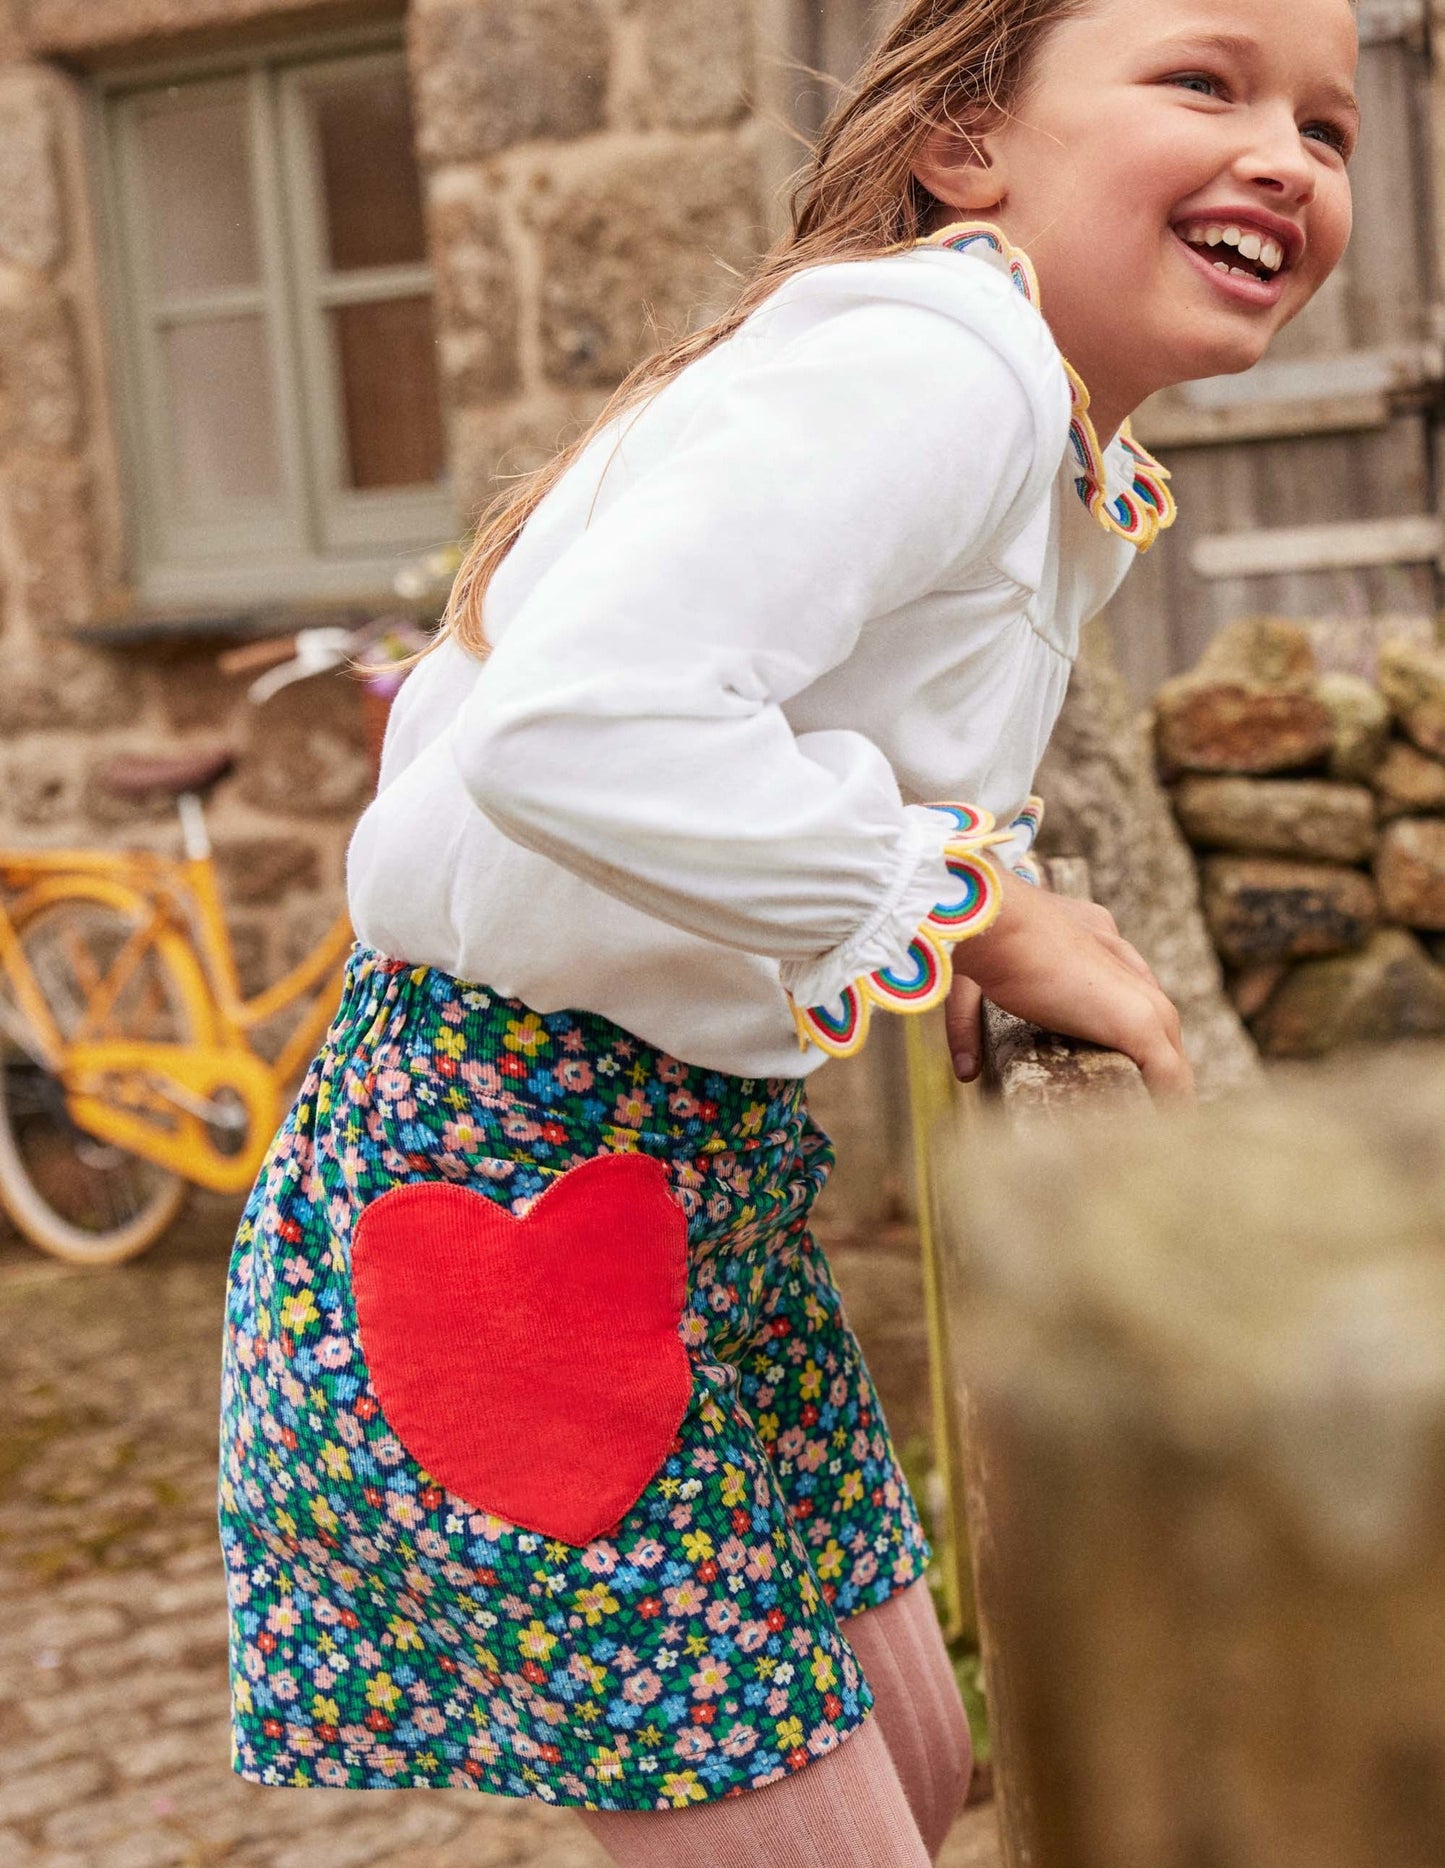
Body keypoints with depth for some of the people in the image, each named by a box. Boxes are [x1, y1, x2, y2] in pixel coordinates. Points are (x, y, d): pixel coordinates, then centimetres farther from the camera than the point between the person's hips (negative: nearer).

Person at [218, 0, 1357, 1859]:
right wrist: (975, 908, -23)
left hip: (698, 1152, 10)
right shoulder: (938, 359, -22)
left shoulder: (1068, 473, 11)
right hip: (510, 1154, -10)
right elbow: (576, 729, -36)